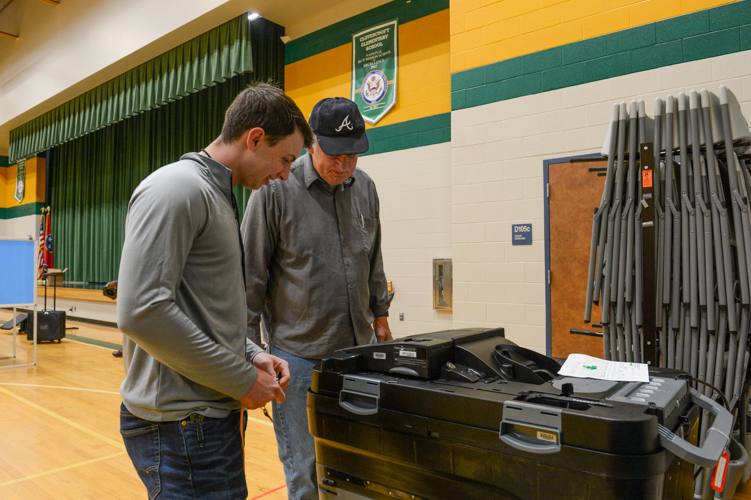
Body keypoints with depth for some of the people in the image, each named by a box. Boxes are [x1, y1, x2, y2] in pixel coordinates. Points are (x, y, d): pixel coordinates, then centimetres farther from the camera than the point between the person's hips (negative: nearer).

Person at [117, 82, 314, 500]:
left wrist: (253, 355, 5)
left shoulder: (218, 197, 15)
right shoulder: (177, 189, -15)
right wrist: (243, 380, -18)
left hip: (215, 415, 9)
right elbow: (142, 312, -25)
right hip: (182, 425, -9)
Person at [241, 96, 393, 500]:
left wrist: (380, 314, 19)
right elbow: (251, 278, -7)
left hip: (359, 346, 5)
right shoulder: (275, 189, -11)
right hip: (298, 353, -4)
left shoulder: (364, 187, 5)